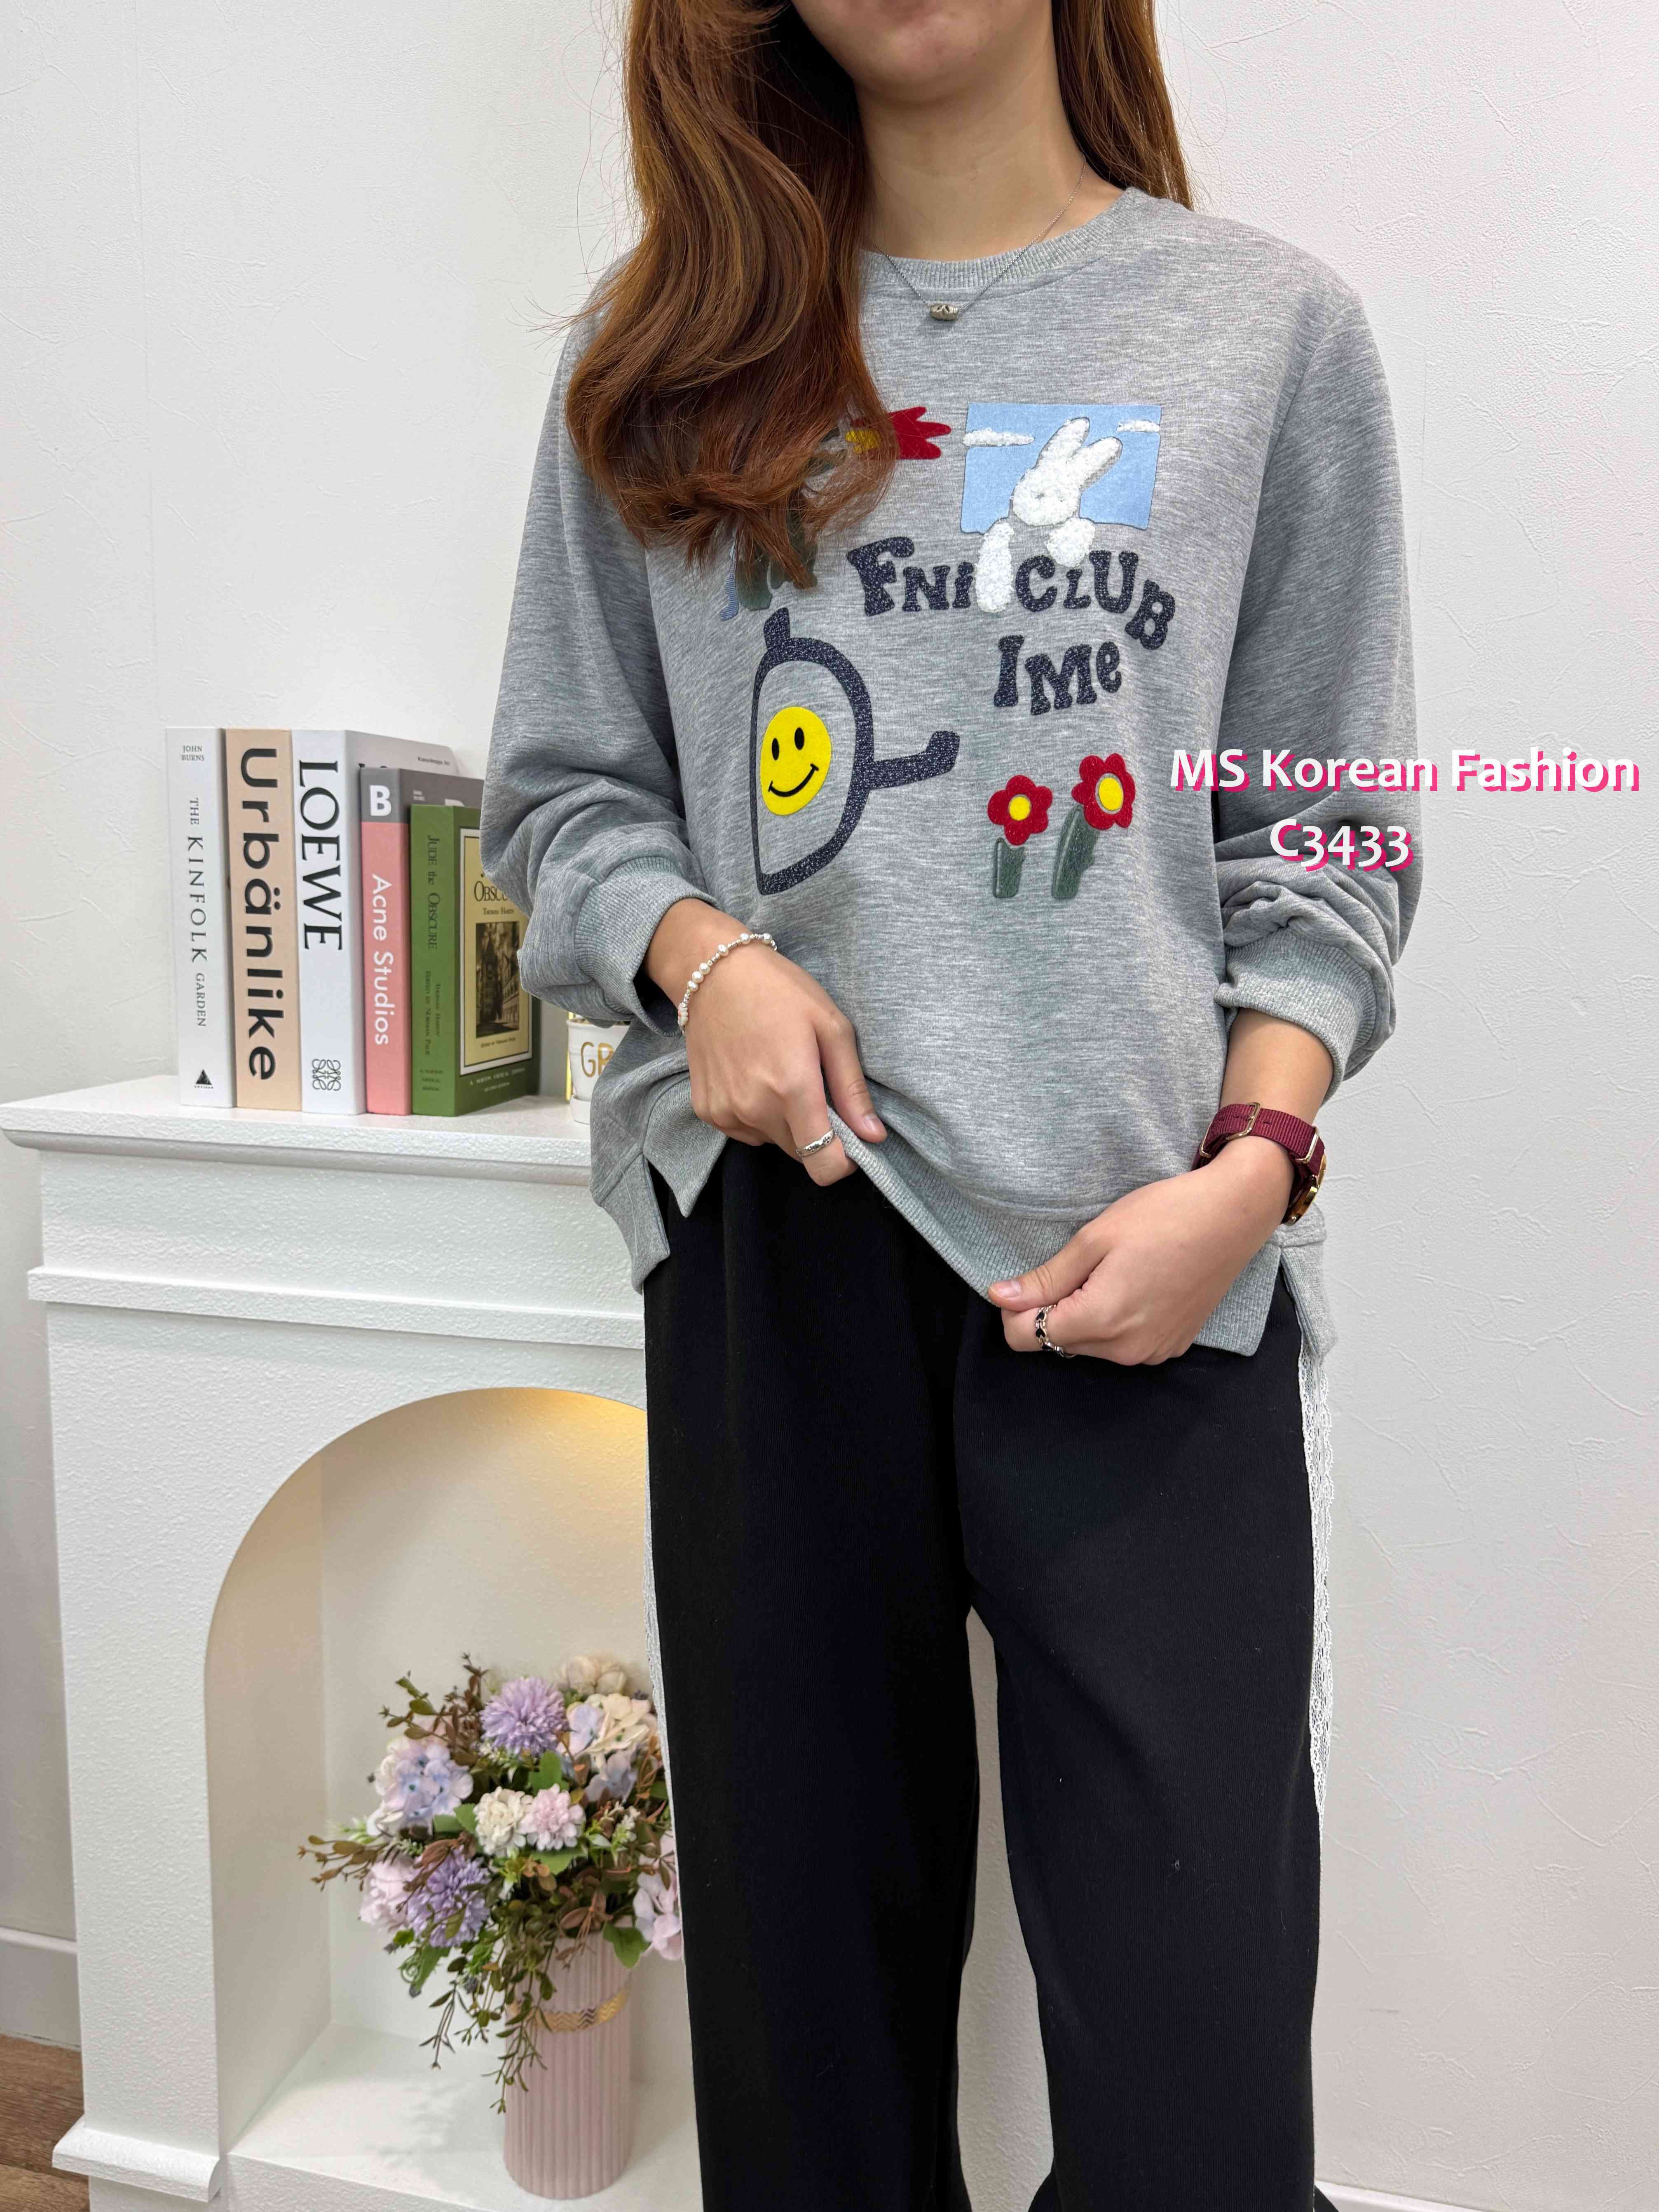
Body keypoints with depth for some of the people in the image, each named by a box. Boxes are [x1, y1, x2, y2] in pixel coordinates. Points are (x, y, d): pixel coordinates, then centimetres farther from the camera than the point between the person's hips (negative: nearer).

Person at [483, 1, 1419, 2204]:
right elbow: (561, 783, 14)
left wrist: (1247, 1163, -8)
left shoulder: (1269, 323, 9)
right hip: (779, 1219, 2)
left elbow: (1327, 834, 6)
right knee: (809, 1976, 13)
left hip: (1148, 1249, -1)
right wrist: (705, 955, -7)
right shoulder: (668, 355, 13)